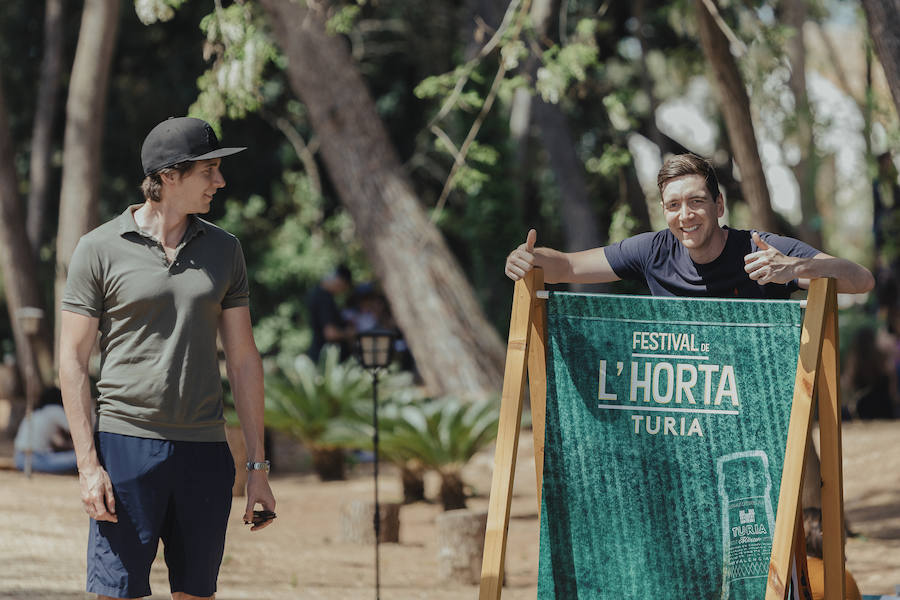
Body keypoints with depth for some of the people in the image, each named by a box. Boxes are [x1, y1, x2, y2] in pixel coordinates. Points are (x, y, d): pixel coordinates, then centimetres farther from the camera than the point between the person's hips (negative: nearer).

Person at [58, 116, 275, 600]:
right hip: (127, 445, -4)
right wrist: (88, 465, -10)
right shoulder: (99, 249, -1)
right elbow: (72, 360, -2)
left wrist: (258, 467, 8)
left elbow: (243, 360, 12)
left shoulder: (223, 251, 11)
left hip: (205, 451, 4)